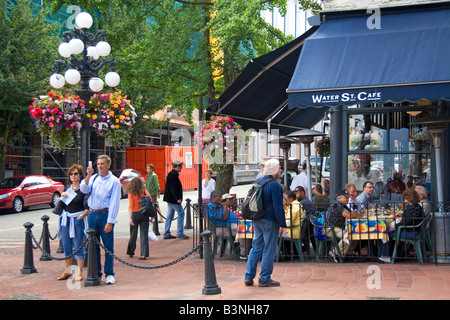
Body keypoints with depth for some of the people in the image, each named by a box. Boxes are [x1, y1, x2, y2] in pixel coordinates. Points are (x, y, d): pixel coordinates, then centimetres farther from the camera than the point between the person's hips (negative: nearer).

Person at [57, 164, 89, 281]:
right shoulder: (67, 189, 13)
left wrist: (82, 216, -17)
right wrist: (62, 197, 1)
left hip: (78, 220, -6)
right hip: (66, 220, 6)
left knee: (78, 247, -3)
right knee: (66, 246, 9)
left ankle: (79, 272, 3)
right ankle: (67, 270, 19)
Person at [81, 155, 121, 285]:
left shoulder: (114, 181, -3)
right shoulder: (94, 178, 12)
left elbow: (114, 202, -7)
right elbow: (84, 190, -2)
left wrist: (110, 222, -13)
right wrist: (88, 176, -15)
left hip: (105, 215, -4)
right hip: (92, 214, 4)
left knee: (108, 246, -2)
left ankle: (109, 274, 7)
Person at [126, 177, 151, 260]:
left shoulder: (131, 194, -6)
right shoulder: (145, 192, 0)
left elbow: (130, 206, -13)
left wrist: (130, 218, -17)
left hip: (135, 214, -1)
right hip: (144, 215, 1)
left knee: (133, 234, 14)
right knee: (144, 235, 2)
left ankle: (131, 252, 28)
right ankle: (144, 254, -5)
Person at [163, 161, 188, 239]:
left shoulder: (170, 174, 15)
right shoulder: (174, 174, -15)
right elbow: (173, 188, -22)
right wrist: (178, 198, -21)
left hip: (170, 199, 10)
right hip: (173, 199, -10)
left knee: (169, 215, 11)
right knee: (181, 213, -4)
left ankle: (167, 234, 13)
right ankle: (179, 233, -3)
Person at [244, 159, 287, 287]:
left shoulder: (260, 181, 11)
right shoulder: (275, 185, -16)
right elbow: (278, 207, -18)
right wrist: (282, 224, -13)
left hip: (257, 221, 8)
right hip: (269, 221, -8)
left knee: (256, 248, 13)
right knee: (269, 250, 1)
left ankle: (248, 277, 13)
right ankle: (264, 278, 6)